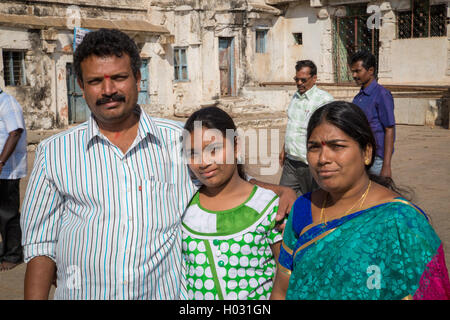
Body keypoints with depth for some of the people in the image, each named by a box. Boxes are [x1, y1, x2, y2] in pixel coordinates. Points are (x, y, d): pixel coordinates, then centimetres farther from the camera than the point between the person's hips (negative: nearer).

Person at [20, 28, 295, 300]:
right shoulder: (55, 153, 1)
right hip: (83, 292, 0)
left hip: (167, 292, 1)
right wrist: (35, 297, -7)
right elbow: (41, 243, 3)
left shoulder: (179, 140, 1)